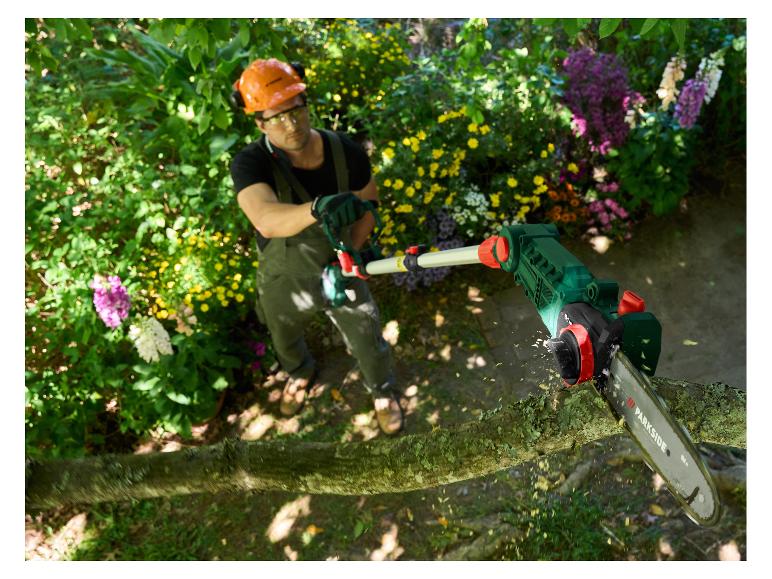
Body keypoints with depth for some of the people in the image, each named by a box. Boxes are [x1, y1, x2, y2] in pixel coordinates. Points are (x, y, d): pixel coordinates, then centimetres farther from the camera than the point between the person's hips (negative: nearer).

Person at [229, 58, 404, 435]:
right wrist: (317, 209, -70)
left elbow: (368, 202, -5)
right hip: (285, 283, 0)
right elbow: (265, 218, -51)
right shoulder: (250, 164, -31)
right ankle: (300, 374, 68)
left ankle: (384, 392, 53)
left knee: (368, 343, 17)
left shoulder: (347, 152, -23)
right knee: (285, 341, 29)